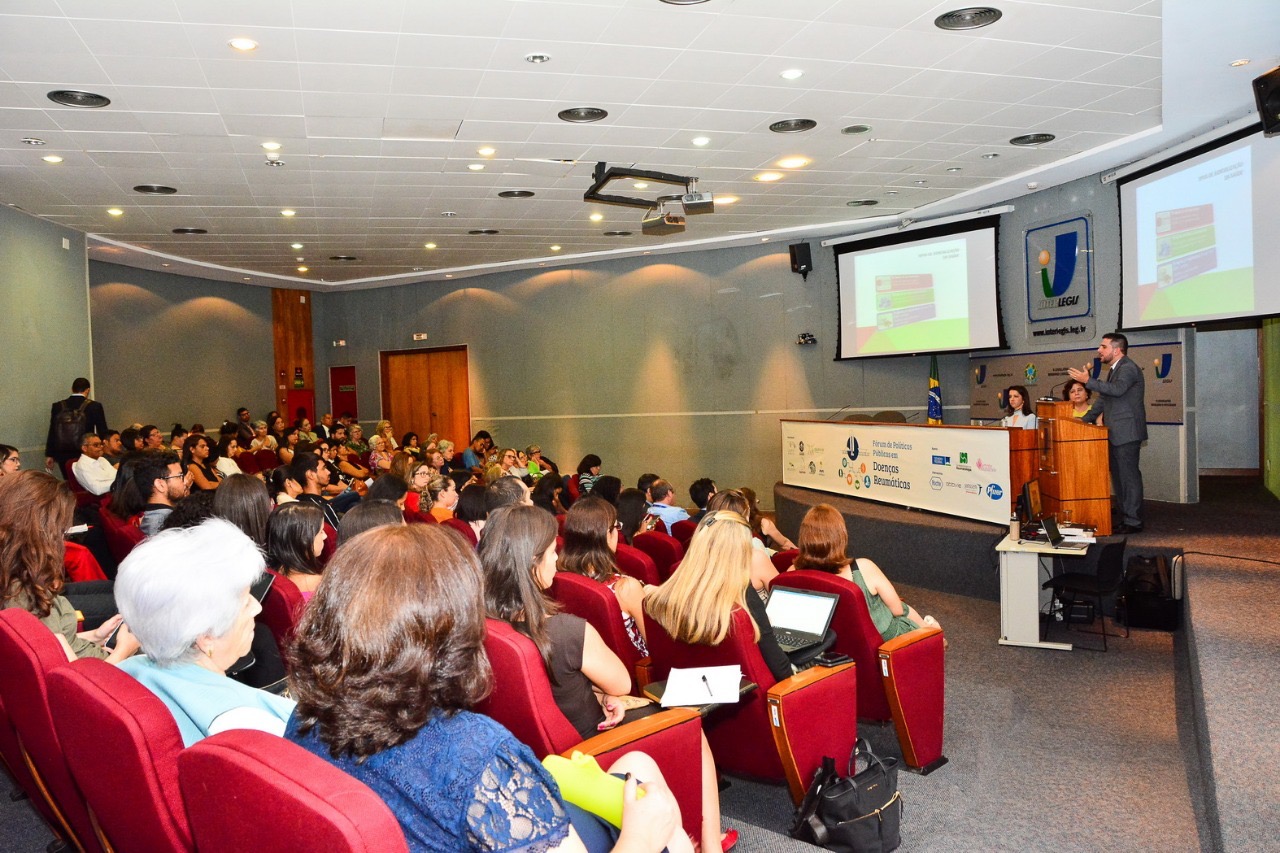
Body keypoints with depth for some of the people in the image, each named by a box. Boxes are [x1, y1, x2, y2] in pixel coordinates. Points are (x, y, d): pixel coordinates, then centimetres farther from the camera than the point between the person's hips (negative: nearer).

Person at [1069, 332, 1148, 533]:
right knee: (1118, 477, 14)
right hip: (1116, 434, 10)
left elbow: (1117, 389, -32)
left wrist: (1088, 381, -28)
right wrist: (1086, 420, 19)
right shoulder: (1115, 369, 19)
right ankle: (1125, 518, 22)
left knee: (1129, 476, -6)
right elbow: (1104, 398, 25)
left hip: (1127, 433, -10)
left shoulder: (1128, 368, -13)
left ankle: (1133, 522, -1)